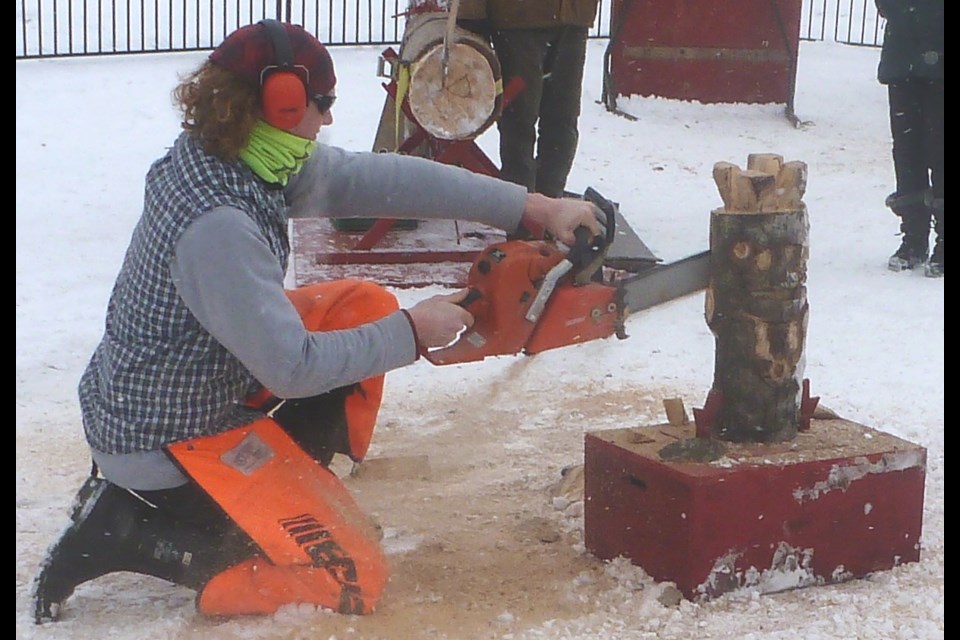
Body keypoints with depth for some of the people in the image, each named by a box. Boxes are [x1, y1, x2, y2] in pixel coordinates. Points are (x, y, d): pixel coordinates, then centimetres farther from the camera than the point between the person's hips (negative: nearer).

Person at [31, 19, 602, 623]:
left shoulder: (234, 159, -6)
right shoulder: (217, 224, -32)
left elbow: (377, 177, -5)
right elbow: (292, 367, -28)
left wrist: (534, 208, -4)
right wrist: (411, 333, -15)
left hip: (212, 385, 10)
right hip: (165, 443, -10)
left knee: (364, 304, 9)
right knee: (352, 576, -5)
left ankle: (296, 484, 14)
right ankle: (125, 531, -4)